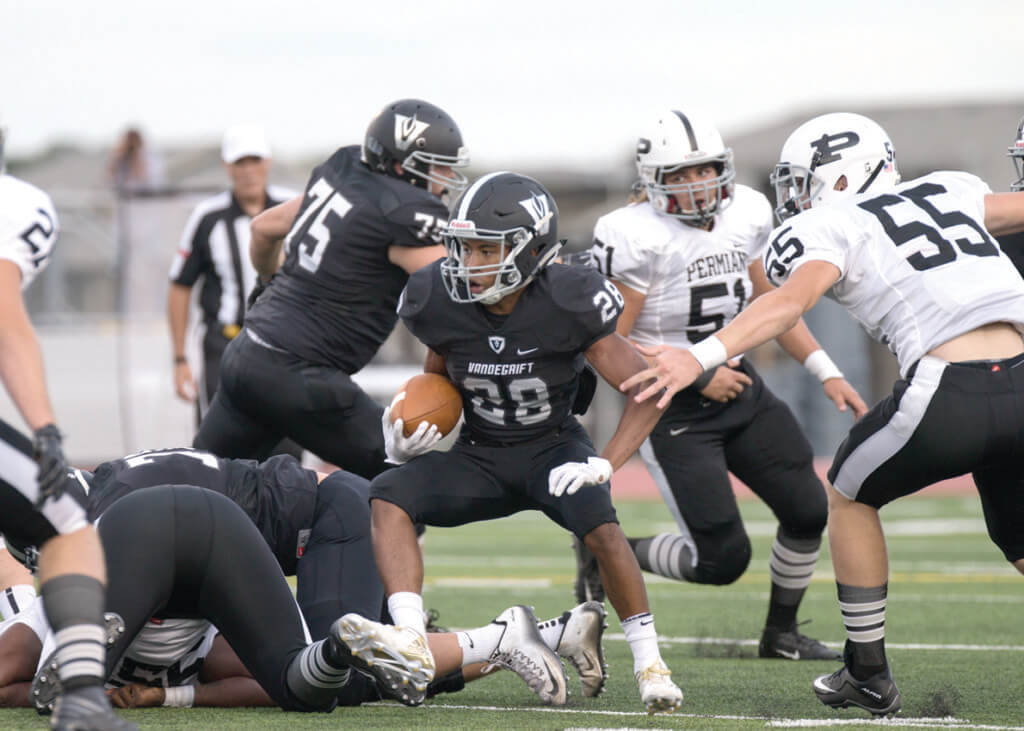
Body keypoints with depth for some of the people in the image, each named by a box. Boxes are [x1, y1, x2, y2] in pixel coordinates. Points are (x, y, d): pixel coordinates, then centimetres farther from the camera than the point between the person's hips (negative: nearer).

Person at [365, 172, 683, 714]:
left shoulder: (566, 305, -22)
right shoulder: (440, 303, -12)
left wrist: (606, 463, -29)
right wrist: (405, 439, -12)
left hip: (554, 450, -3)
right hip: (480, 456, 3)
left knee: (600, 526, -34)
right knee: (388, 496, -24)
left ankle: (649, 663, -15)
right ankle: (411, 644, -39)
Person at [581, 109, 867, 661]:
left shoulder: (743, 216, -1)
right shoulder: (638, 239, -21)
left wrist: (826, 372, 7)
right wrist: (698, 376, -18)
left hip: (738, 386, 7)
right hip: (672, 407, -7)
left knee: (809, 511, 3)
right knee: (722, 559, -11)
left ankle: (781, 633, 26)